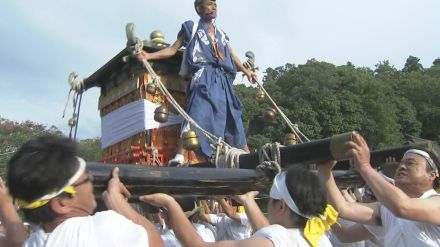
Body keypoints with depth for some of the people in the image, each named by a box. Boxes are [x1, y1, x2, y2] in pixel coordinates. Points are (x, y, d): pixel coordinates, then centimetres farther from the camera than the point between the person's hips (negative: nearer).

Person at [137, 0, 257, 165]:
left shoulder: (221, 34, 26)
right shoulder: (191, 28, 12)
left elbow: (232, 56, 22)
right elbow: (173, 49, 8)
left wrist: (246, 71, 10)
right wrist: (149, 56, -3)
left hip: (222, 80, 5)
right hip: (203, 78, -5)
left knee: (232, 116, 4)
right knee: (196, 115, -21)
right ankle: (179, 156, -27)